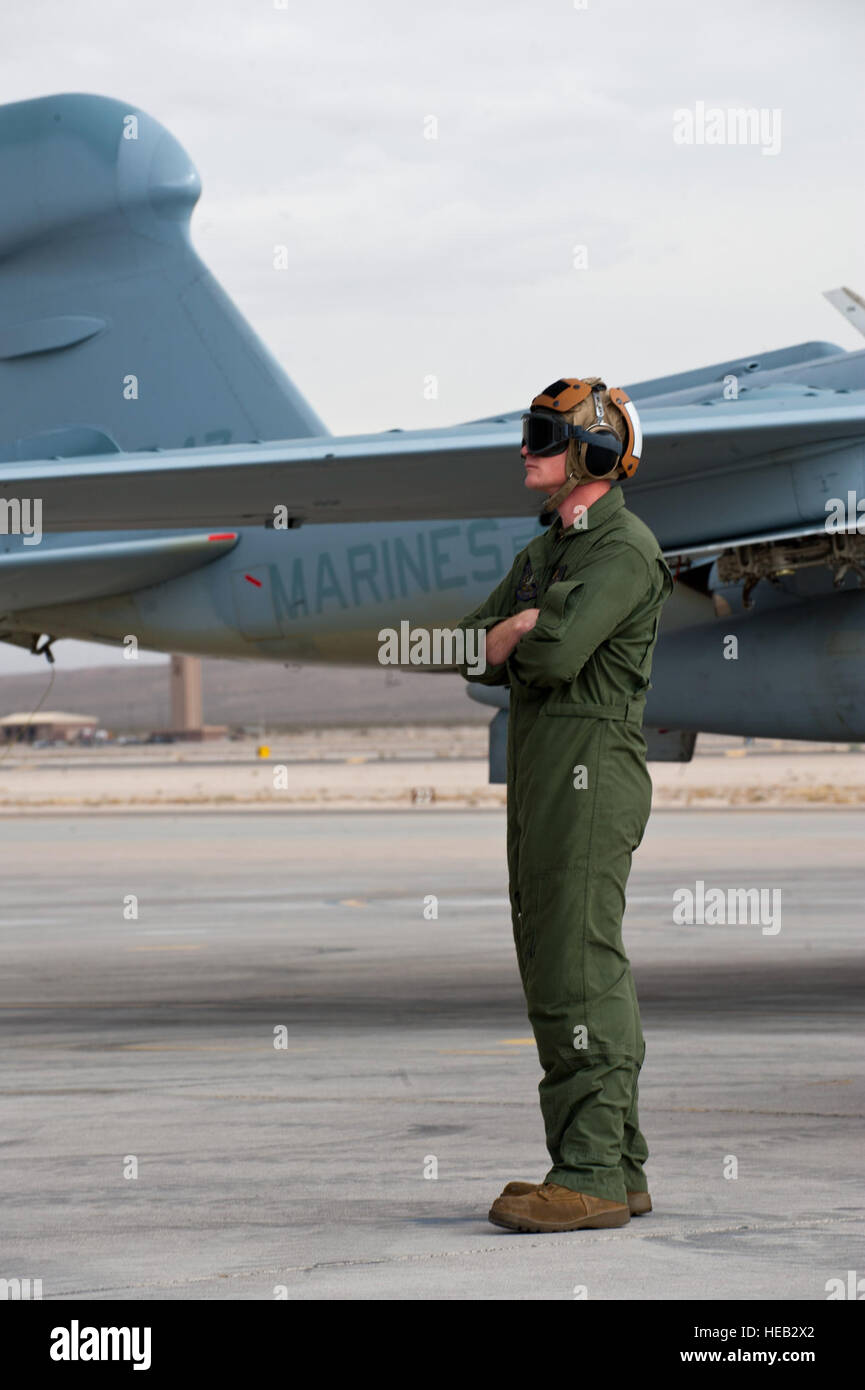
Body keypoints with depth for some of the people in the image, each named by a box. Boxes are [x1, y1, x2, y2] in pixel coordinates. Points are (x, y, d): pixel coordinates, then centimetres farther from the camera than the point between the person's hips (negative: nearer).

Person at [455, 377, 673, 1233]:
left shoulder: (623, 550, -11)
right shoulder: (545, 552, 20)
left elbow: (554, 657, -22)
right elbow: (474, 653, 14)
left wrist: (518, 635, -1)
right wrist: (525, 628, -6)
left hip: (589, 775, -10)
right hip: (539, 777, 10)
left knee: (581, 972, -12)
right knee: (557, 972, 10)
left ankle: (592, 1175, -12)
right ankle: (619, 1169, 15)